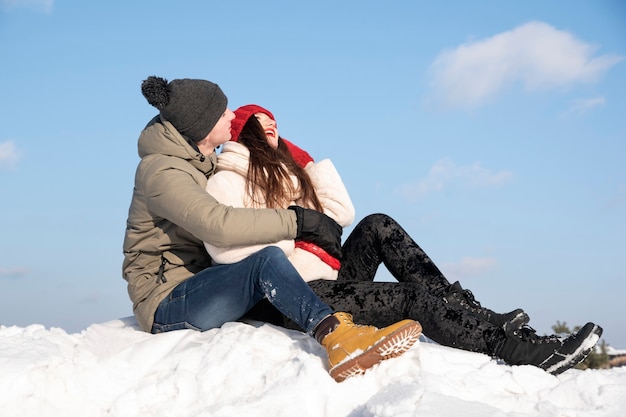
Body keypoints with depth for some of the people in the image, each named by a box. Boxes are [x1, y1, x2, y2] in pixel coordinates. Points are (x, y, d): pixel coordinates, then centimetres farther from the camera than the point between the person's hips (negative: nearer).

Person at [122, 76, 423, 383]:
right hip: (164, 303, -9)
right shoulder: (160, 170, -17)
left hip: (198, 286, 9)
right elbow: (217, 224, -33)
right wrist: (299, 221, -29)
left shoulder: (202, 162, 13)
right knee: (268, 259, -34)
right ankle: (335, 335, -50)